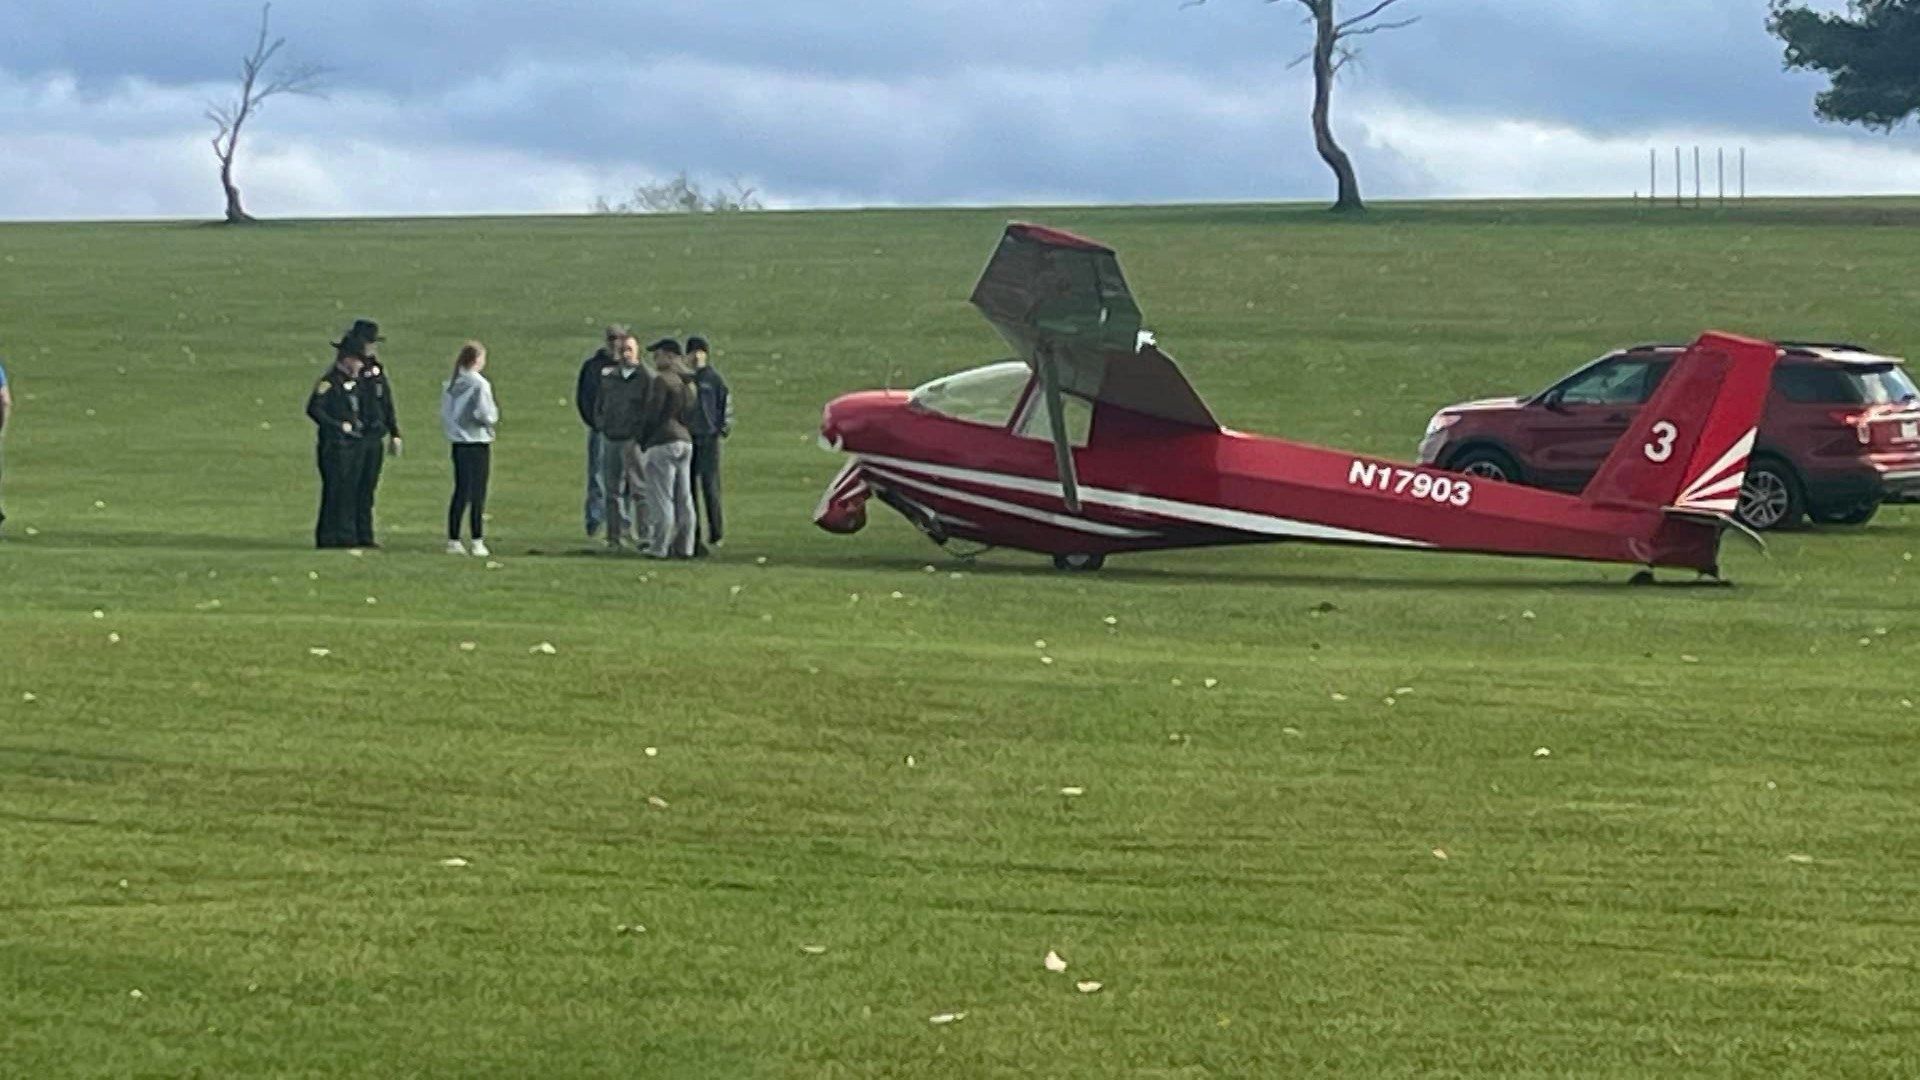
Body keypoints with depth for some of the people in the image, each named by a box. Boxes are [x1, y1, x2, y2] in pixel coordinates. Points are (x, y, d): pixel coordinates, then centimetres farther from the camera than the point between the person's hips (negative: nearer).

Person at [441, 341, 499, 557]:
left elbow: (444, 413, 9)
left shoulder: (451, 383, 6)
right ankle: (477, 542, -2)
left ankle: (453, 540, 12)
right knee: (478, 494, -1)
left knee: (460, 491, 12)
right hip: (478, 442, -6)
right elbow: (485, 414, -17)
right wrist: (494, 415, 2)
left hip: (457, 442, 6)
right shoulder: (479, 384, -14)